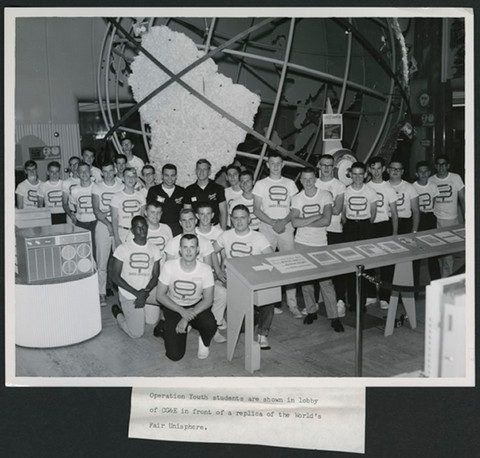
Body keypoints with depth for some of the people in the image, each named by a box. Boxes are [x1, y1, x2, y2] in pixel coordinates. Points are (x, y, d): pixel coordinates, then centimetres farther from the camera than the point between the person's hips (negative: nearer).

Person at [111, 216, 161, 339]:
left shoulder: (154, 250, 2)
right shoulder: (123, 249, -8)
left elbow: (156, 276, 2)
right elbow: (115, 276, -9)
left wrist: (145, 292, -17)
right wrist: (136, 293, -17)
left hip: (149, 293, 4)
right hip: (129, 295, -4)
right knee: (136, 333, -6)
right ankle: (118, 313, 22)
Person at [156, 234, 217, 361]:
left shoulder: (205, 269, -17)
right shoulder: (169, 266, -17)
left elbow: (208, 300, -13)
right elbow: (160, 295, -11)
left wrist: (187, 318, -25)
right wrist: (182, 311, -24)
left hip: (197, 306, 0)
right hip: (174, 307, 0)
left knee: (210, 326, -34)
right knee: (175, 355, -13)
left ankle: (204, 342, 4)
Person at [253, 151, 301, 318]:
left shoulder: (290, 183, 13)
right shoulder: (261, 184, 7)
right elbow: (256, 210, 0)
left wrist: (284, 221, -10)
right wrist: (272, 222, -12)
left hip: (286, 229, 1)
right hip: (267, 229, -1)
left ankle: (292, 304, 3)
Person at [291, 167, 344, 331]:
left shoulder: (325, 196, -2)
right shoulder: (296, 199, 3)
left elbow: (326, 220, -14)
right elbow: (295, 222, -11)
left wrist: (304, 222, -11)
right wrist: (316, 217, -14)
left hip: (320, 244, -2)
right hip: (301, 244, 2)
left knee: (326, 281, -5)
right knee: (305, 279, 7)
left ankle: (334, 316, 1)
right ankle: (311, 311, 23)